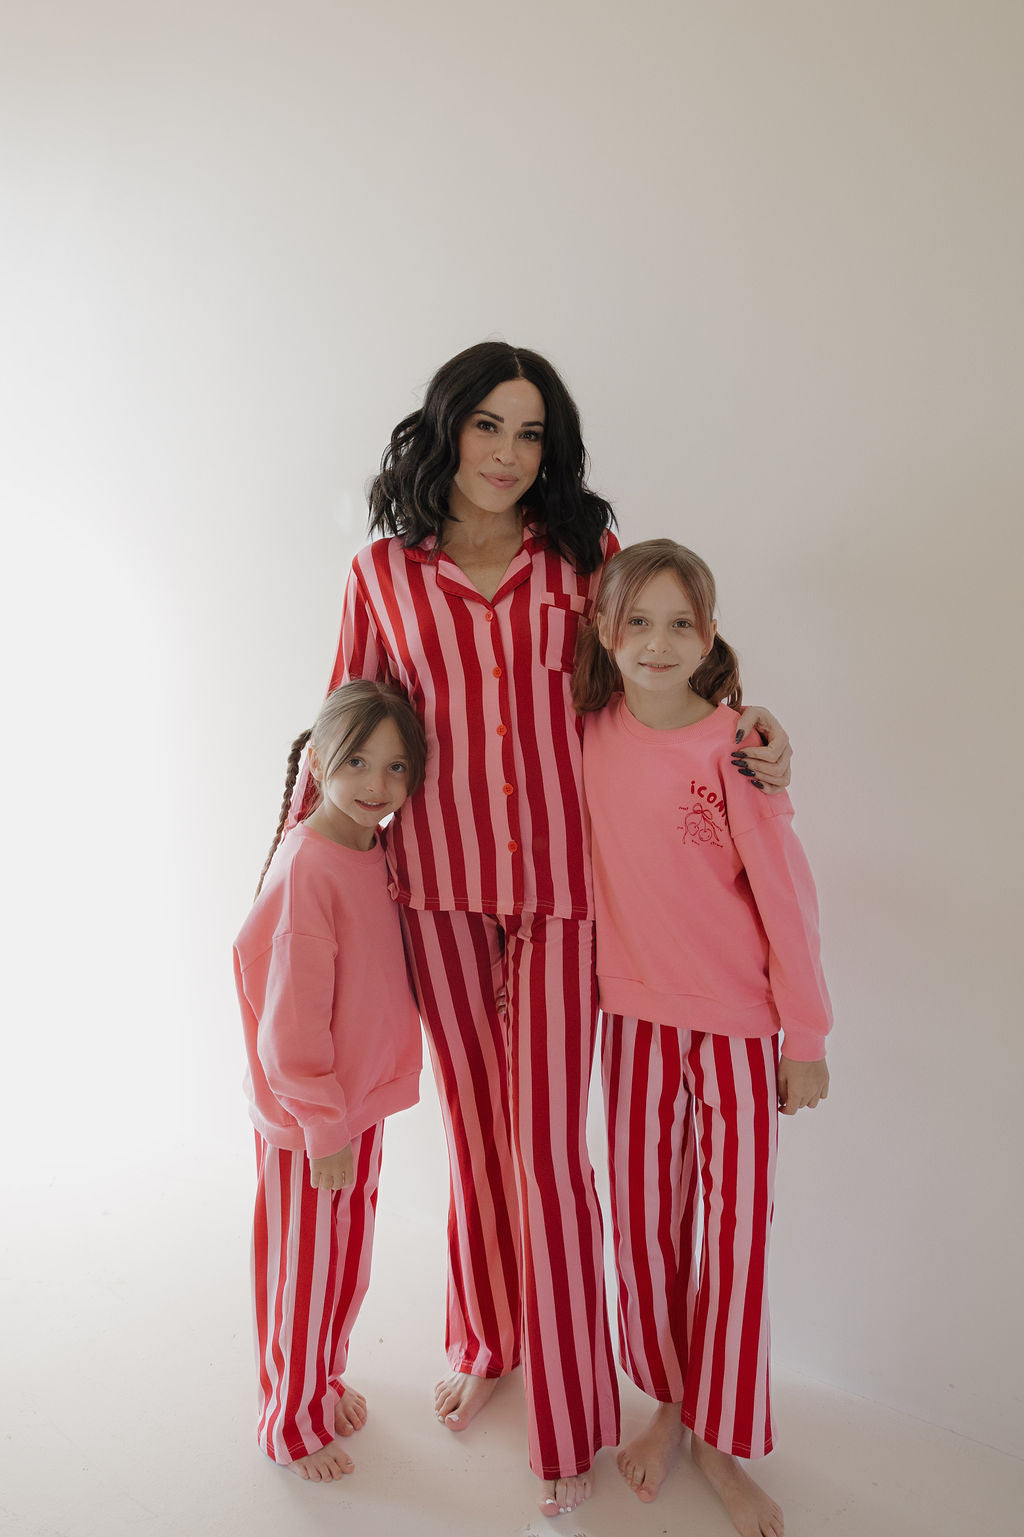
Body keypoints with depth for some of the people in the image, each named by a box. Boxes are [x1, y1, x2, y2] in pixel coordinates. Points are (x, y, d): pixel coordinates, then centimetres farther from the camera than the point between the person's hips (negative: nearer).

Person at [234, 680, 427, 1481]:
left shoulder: (380, 852, 0)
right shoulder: (305, 867, -25)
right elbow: (291, 1024, -22)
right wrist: (325, 1130, -16)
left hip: (363, 1101, 7)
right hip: (306, 1119, -7)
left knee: (350, 1262, 24)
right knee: (303, 1272, 14)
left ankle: (328, 1379, 48)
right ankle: (294, 1422, 37)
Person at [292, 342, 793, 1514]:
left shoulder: (586, 559, 2)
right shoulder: (382, 573, 3)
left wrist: (746, 743, -3)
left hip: (564, 880, -1)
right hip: (437, 882, 1)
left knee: (547, 1140, 3)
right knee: (473, 1124, 16)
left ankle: (568, 1418, 24)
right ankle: (484, 1342, 42)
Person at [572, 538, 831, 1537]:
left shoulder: (733, 744, -15)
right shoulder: (593, 732, -2)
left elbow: (784, 893, -10)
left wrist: (806, 1035, -6)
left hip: (737, 1021, -3)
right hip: (634, 1011, 4)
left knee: (734, 1227, 8)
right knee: (643, 1216, 14)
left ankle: (721, 1439, 30)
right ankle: (666, 1404, 38)